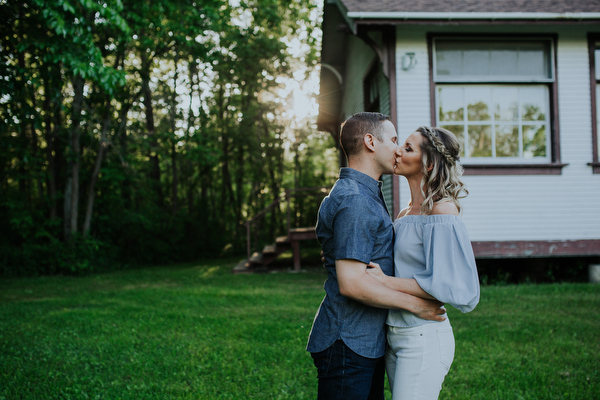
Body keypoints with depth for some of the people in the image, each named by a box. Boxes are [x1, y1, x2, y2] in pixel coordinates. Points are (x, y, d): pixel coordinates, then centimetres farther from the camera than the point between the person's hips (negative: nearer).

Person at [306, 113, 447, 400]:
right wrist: (414, 304, -16)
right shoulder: (354, 200, -19)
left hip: (368, 342, 10)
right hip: (347, 345, -10)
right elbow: (352, 283, -25)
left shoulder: (366, 195, 17)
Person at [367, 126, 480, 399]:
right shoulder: (406, 213, 12)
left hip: (423, 338, -9)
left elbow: (454, 287, -21)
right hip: (394, 336, 9)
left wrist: (387, 282, -20)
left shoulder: (441, 212, -14)